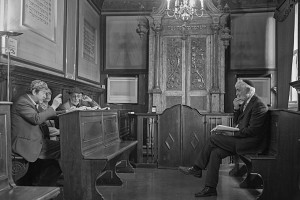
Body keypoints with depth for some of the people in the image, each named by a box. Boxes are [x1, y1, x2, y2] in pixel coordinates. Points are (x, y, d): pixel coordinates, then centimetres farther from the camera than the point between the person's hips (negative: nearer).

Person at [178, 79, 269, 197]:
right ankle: (210, 188, -7)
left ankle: (197, 169, -4)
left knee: (213, 138, -17)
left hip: (250, 142, -9)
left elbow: (252, 130, -20)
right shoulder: (245, 103, 15)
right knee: (215, 152, -10)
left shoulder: (258, 105, -15)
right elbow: (237, 123, 17)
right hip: (240, 140, 9)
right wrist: (236, 108, 2)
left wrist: (233, 133, -21)